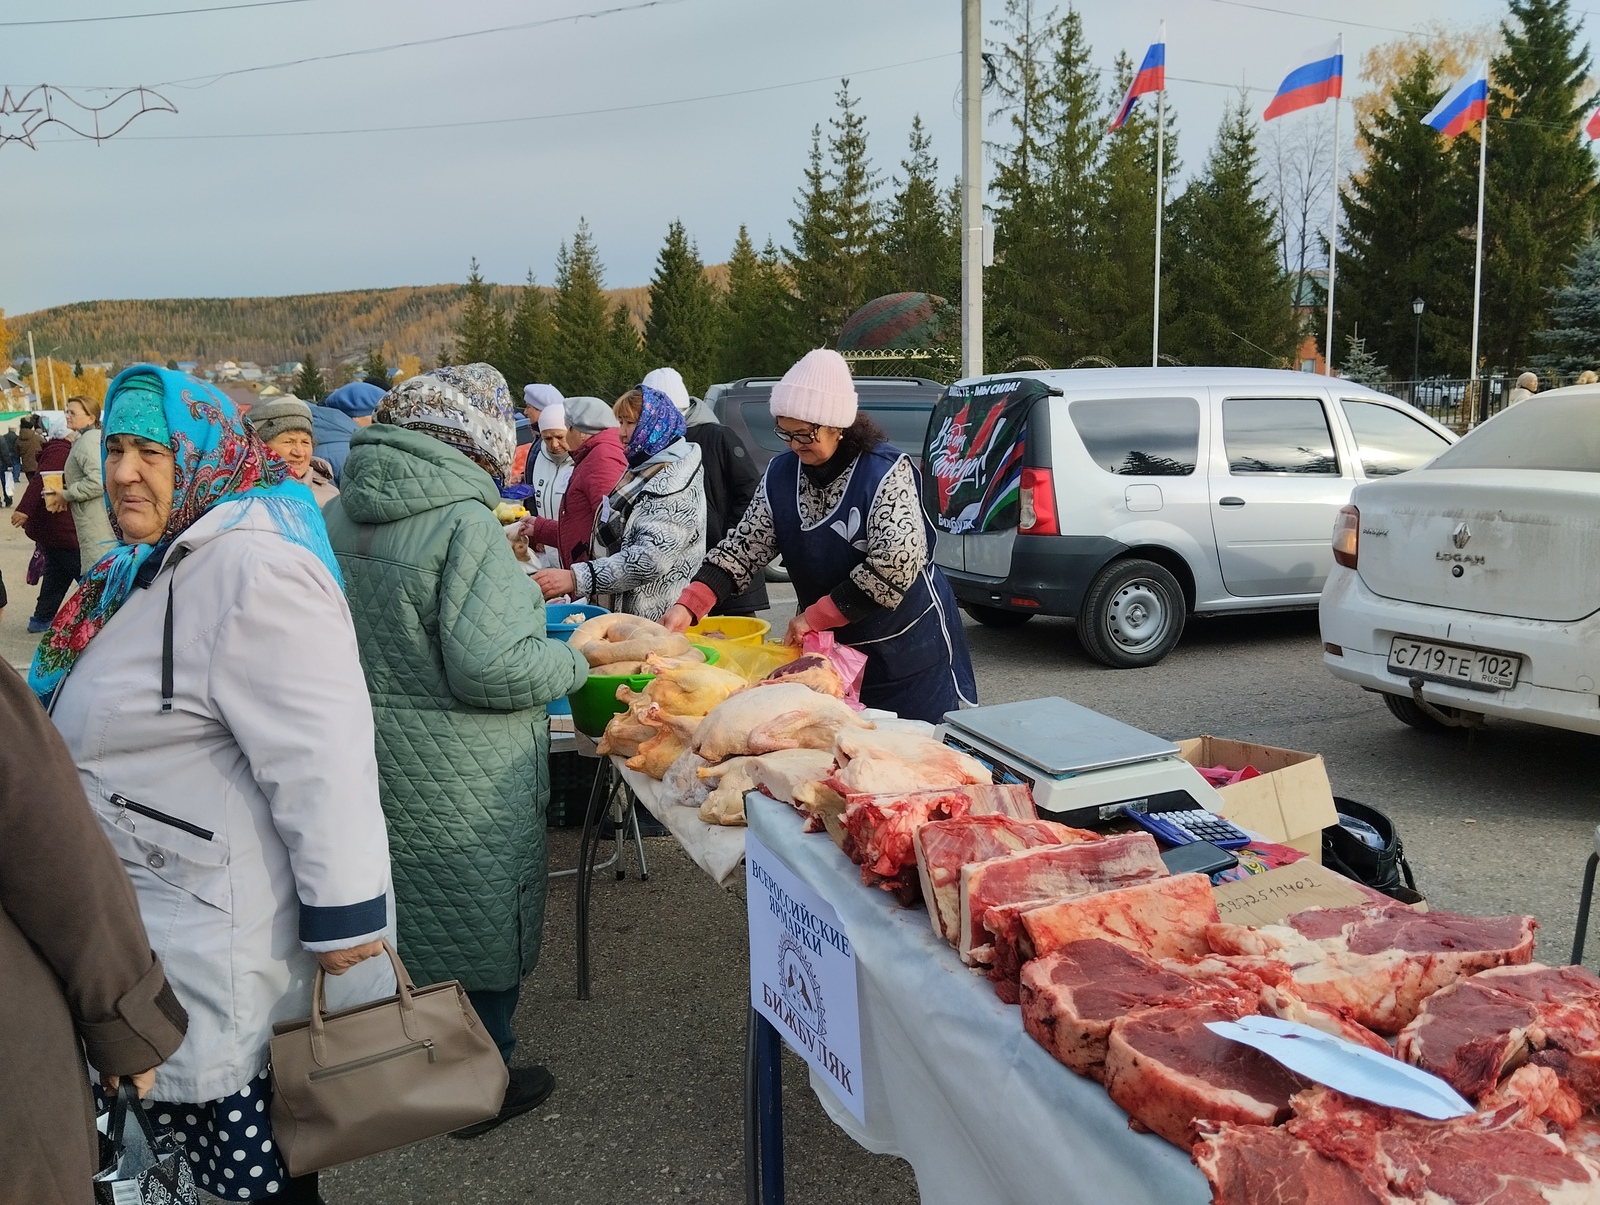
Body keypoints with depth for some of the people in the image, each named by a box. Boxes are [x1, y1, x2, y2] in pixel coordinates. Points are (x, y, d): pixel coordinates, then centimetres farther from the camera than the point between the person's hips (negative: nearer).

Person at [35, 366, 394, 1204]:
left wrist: (343, 917, -24)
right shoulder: (157, 565, 11)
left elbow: (321, 757, -26)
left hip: (227, 939, -9)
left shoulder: (250, 570, -21)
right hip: (162, 920, 10)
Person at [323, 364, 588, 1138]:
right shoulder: (463, 522, -22)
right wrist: (573, 661, -10)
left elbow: (374, 630, 9)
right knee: (481, 928, 11)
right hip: (459, 784, -7)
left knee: (404, 917, 23)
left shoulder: (339, 513, 1)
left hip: (366, 753, 7)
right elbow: (490, 666, -26)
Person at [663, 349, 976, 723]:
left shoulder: (885, 470, -18)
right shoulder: (781, 473, 0)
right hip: (831, 647, 5)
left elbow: (896, 563, -28)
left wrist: (814, 616, -23)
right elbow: (744, 545, -4)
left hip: (907, 649, -5)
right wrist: (688, 605, -19)